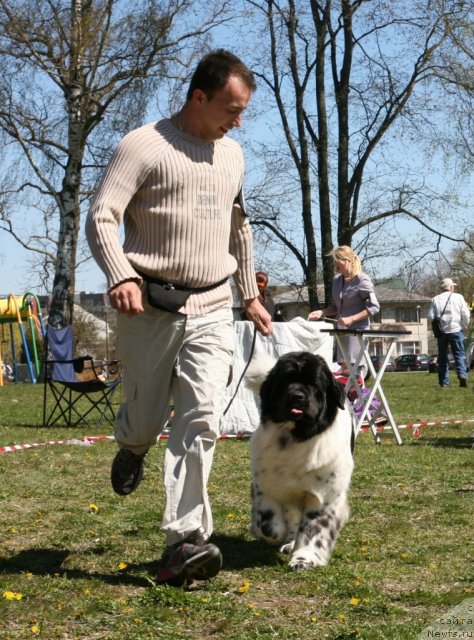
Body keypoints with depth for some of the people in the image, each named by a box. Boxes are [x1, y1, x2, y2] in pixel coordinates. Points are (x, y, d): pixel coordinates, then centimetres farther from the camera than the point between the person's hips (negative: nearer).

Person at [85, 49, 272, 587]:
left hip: (212, 310, 4)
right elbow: (102, 217, -13)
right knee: (146, 418, 7)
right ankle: (132, 446, 45)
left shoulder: (232, 155, 15)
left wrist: (250, 295, 30)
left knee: (201, 420, -10)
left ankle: (185, 542, -11)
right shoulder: (144, 146, -6)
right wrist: (121, 276, -29)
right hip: (151, 308, -4)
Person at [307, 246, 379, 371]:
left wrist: (351, 319, -20)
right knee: (344, 367, 3)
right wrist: (321, 312, 1)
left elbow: (374, 307, -12)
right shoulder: (337, 280, 12)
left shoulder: (362, 280, -9)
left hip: (357, 329, -7)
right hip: (341, 329, 7)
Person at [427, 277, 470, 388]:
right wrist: (464, 327, 11)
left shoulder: (436, 299, 5)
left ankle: (444, 382, 9)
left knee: (442, 357, 10)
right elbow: (465, 315, -2)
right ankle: (462, 374, -22)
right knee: (459, 354, 1)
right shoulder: (458, 297, 1)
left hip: (441, 331, 2)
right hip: (456, 329, -2)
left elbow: (430, 316, -1)